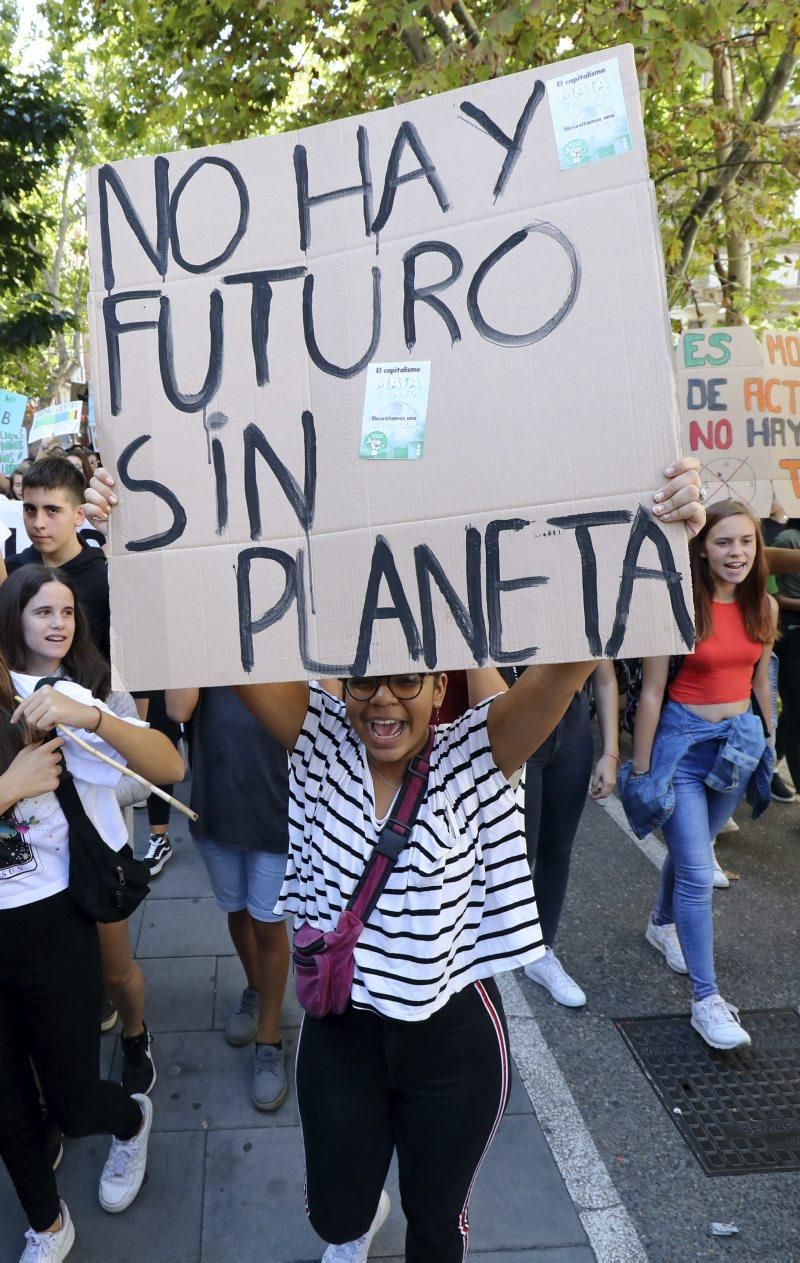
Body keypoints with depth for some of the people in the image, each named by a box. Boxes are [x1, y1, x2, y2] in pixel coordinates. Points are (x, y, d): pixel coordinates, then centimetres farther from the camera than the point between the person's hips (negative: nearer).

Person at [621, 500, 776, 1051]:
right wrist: (640, 769, -9)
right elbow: (651, 692, -12)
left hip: (741, 739, 5)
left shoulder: (764, 606, 0)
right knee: (697, 873, -6)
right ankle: (707, 1000, 3)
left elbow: (760, 682, 12)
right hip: (684, 740, -5)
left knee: (691, 848, 22)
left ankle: (662, 926, 49)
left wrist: (767, 743, 16)